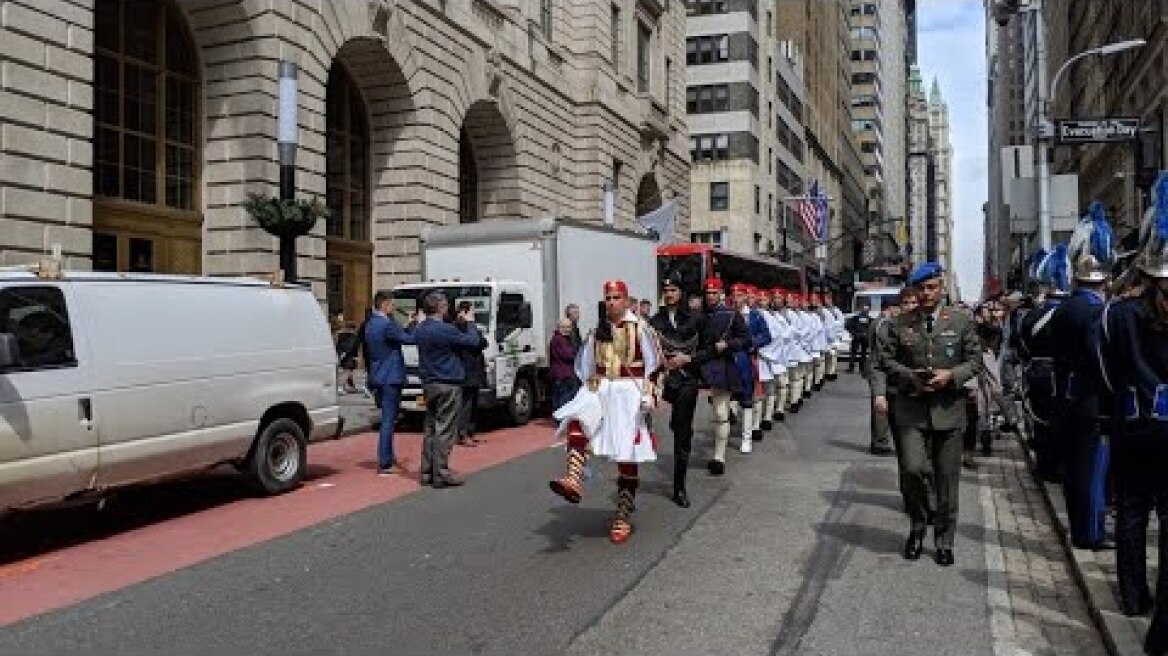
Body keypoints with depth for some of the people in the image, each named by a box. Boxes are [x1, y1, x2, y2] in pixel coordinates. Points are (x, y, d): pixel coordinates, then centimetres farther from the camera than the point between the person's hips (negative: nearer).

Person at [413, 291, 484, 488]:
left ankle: (427, 471, 17)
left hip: (429, 384, 8)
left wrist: (457, 322, 19)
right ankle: (441, 473, -2)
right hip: (447, 385, -8)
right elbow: (473, 341, -11)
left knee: (431, 428, 14)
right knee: (445, 430, -4)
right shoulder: (445, 330, -18)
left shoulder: (420, 329, 7)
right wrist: (469, 322, 5)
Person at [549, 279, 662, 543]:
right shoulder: (598, 330, 10)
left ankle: (623, 517, 11)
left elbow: (654, 364, -4)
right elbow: (587, 364, 21)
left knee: (627, 455, 1)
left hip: (628, 393, -4)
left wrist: (648, 395, -12)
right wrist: (590, 386, 15)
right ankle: (574, 480, -41)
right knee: (577, 419, -29)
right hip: (599, 389, 4)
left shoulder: (639, 328, -3)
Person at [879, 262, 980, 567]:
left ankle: (944, 541, 24)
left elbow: (974, 359, 4)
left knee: (947, 479, 7)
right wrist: (910, 376, -12)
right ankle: (918, 526, 16)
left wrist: (951, 376, -14)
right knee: (913, 469, -12)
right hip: (911, 409, 0)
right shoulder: (901, 323, 3)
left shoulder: (962, 321, 3)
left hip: (948, 411, 1)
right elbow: (887, 358, 5)